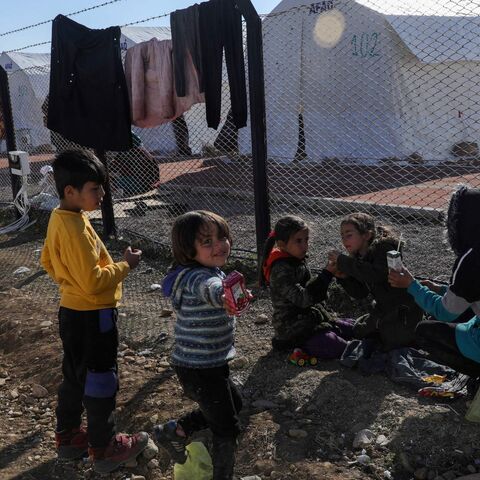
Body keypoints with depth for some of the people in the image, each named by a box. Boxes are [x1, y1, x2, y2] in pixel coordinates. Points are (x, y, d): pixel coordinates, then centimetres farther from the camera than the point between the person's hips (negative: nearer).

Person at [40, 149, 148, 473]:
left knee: (75, 377, 23)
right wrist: (125, 266, -16)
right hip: (92, 317, -10)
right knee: (100, 383, 6)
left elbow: (48, 261, 16)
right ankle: (104, 449, 22)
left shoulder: (58, 218, 3)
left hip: (71, 311, 10)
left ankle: (68, 436, 39)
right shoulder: (76, 229, -27)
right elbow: (94, 282, -27)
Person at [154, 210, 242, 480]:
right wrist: (226, 296, -74)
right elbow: (212, 290, -54)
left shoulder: (210, 271, 2)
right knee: (227, 428, 6)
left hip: (208, 364, 10)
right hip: (201, 370, -10)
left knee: (234, 404, 28)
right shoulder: (199, 278, -29)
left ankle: (175, 431, 33)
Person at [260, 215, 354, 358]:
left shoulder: (299, 261, 8)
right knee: (342, 349, -19)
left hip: (310, 320, 10)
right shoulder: (281, 270, -21)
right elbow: (302, 299, -29)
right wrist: (326, 273, -28)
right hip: (293, 329, -10)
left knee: (351, 328, 13)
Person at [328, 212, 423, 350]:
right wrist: (344, 277, -15)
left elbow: (376, 275, -41)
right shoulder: (359, 257, 3)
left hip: (405, 309, -9)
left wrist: (343, 261, -35)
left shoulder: (384, 248, -22)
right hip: (384, 308, 9)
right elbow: (360, 293, 4)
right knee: (358, 332, 15)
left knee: (392, 347, -7)